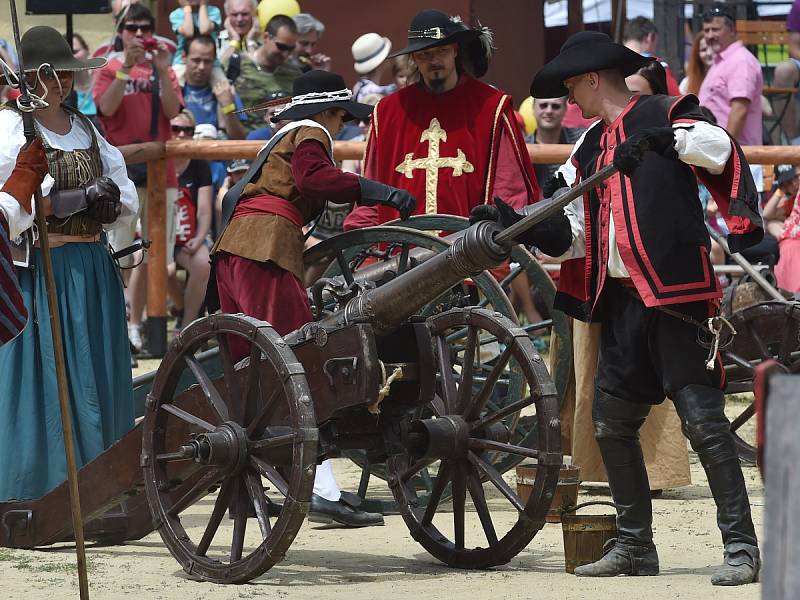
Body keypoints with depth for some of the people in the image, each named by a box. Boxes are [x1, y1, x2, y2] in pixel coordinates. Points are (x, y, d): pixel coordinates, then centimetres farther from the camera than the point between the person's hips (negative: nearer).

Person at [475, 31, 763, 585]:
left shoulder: (664, 114, -2)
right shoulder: (590, 149, 20)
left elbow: (721, 149, -21)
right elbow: (573, 233, 16)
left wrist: (659, 137, -33)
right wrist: (516, 225, 2)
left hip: (675, 294, -8)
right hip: (620, 297, 9)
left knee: (702, 419, -11)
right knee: (611, 423, 9)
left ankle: (741, 547, -8)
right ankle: (635, 545, 20)